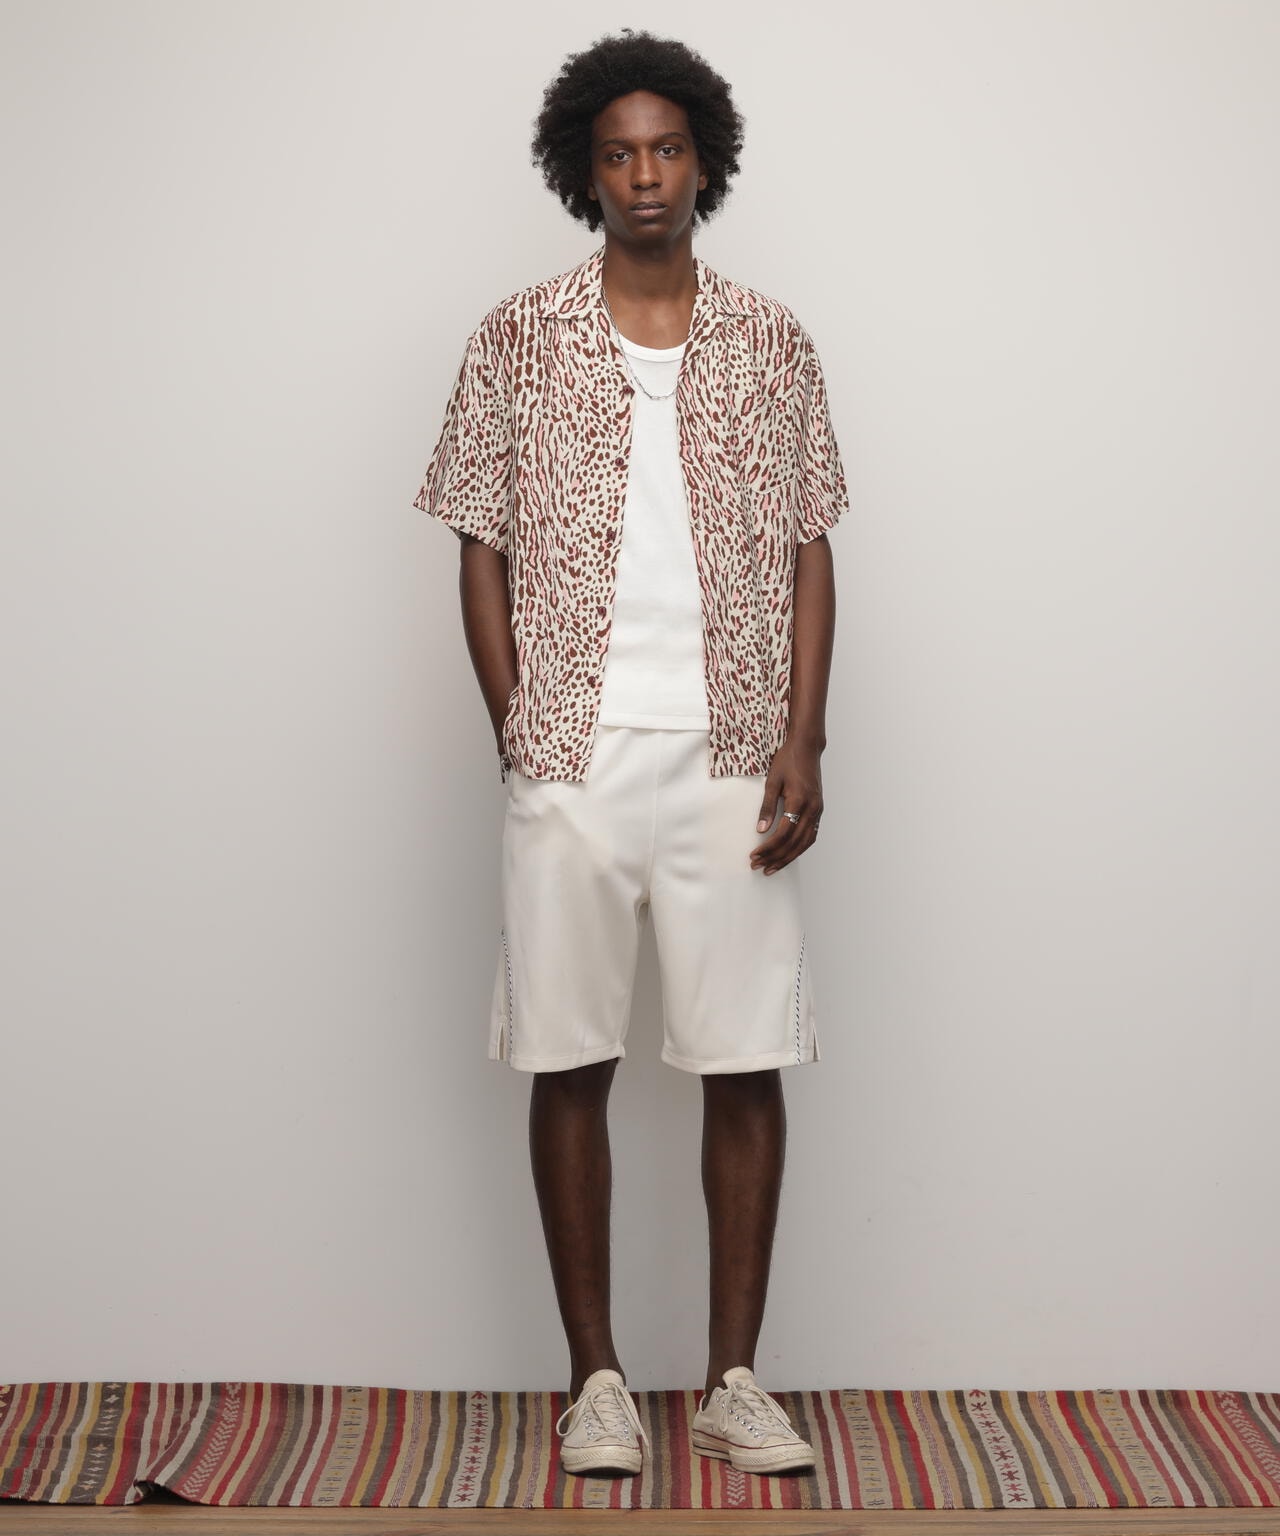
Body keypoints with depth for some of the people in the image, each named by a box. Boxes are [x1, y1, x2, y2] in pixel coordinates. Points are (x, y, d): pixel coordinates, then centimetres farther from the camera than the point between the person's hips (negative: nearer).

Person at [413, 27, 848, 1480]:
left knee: (747, 1063, 2)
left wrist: (803, 744, -3)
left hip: (731, 759, 1)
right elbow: (484, 550, 4)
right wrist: (517, 741, -4)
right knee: (569, 1063, 4)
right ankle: (595, 1376, 15)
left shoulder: (773, 345, 6)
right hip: (570, 759, -1)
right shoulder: (517, 339, 3)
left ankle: (734, 1378, 13)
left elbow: (809, 554, 6)